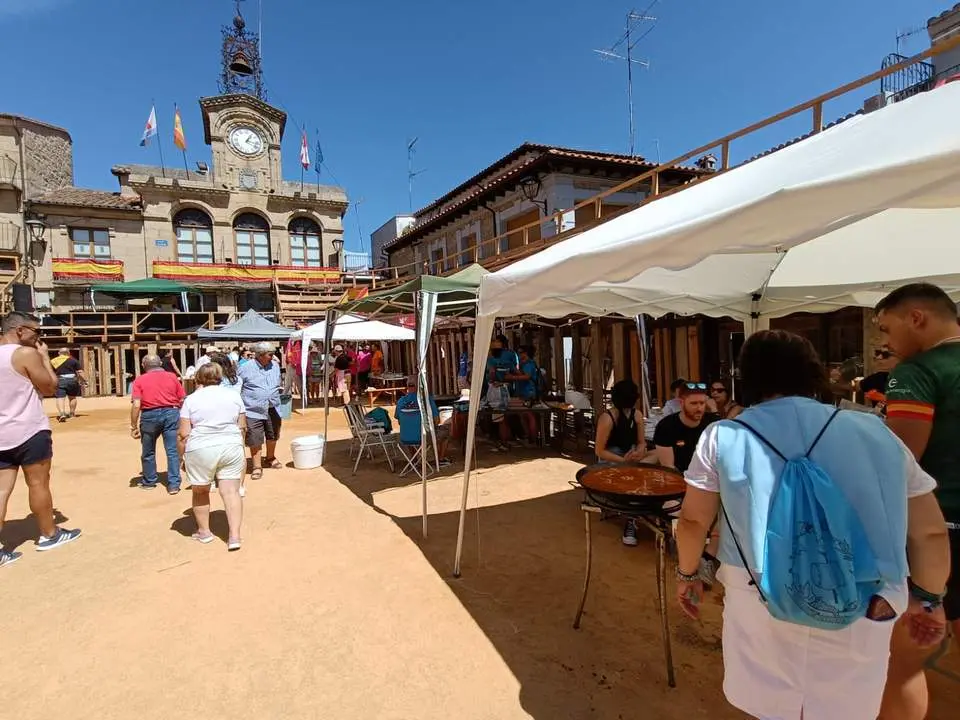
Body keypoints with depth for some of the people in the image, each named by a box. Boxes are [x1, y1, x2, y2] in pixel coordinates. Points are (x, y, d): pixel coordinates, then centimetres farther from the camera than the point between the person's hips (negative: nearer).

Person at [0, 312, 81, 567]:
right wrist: (45, 356, 1)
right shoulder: (26, 354, -14)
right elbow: (50, 387, -7)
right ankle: (49, 535, 21)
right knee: (38, 484, 7)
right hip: (30, 432, -7)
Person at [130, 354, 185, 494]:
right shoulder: (172, 377, 8)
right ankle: (174, 484, 1)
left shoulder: (140, 380, 3)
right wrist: (181, 418, 21)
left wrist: (134, 426, -3)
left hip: (150, 415, 0)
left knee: (148, 452, 18)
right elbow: (183, 400, 6)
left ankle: (149, 481, 32)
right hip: (171, 413, 1)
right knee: (173, 451, 3)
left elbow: (136, 405, -7)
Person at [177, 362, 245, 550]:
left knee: (200, 491, 17)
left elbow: (183, 434, -4)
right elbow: (242, 427, 12)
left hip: (201, 450, -2)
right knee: (231, 491, 2)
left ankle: (204, 531, 27)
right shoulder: (234, 395, 8)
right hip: (231, 447, 2)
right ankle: (234, 535, -4)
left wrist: (183, 457, 7)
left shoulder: (192, 399, 0)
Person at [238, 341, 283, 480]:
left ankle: (270, 458, 41)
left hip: (273, 410, 5)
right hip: (254, 411, -5)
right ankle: (257, 466, 13)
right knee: (255, 440, 0)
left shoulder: (275, 366, 4)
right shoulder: (246, 368, -9)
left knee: (272, 436, 19)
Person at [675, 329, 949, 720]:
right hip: (862, 617, 2)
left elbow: (693, 520, 2)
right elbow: (929, 533, 8)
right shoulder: (875, 432, 3)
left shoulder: (724, 436, -3)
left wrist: (687, 574, 19)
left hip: (761, 606, -2)